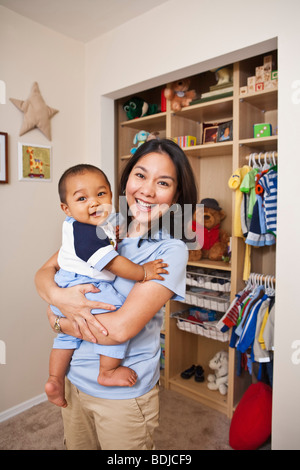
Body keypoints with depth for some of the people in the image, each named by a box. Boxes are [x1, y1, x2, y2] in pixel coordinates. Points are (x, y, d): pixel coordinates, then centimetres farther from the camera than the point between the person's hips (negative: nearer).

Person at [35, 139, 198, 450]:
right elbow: (44, 272, -2)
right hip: (73, 379, 5)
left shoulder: (171, 251, -19)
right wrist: (58, 296, -24)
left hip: (123, 394, -4)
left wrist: (57, 320, -11)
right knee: (76, 446, 27)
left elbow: (121, 328, -25)